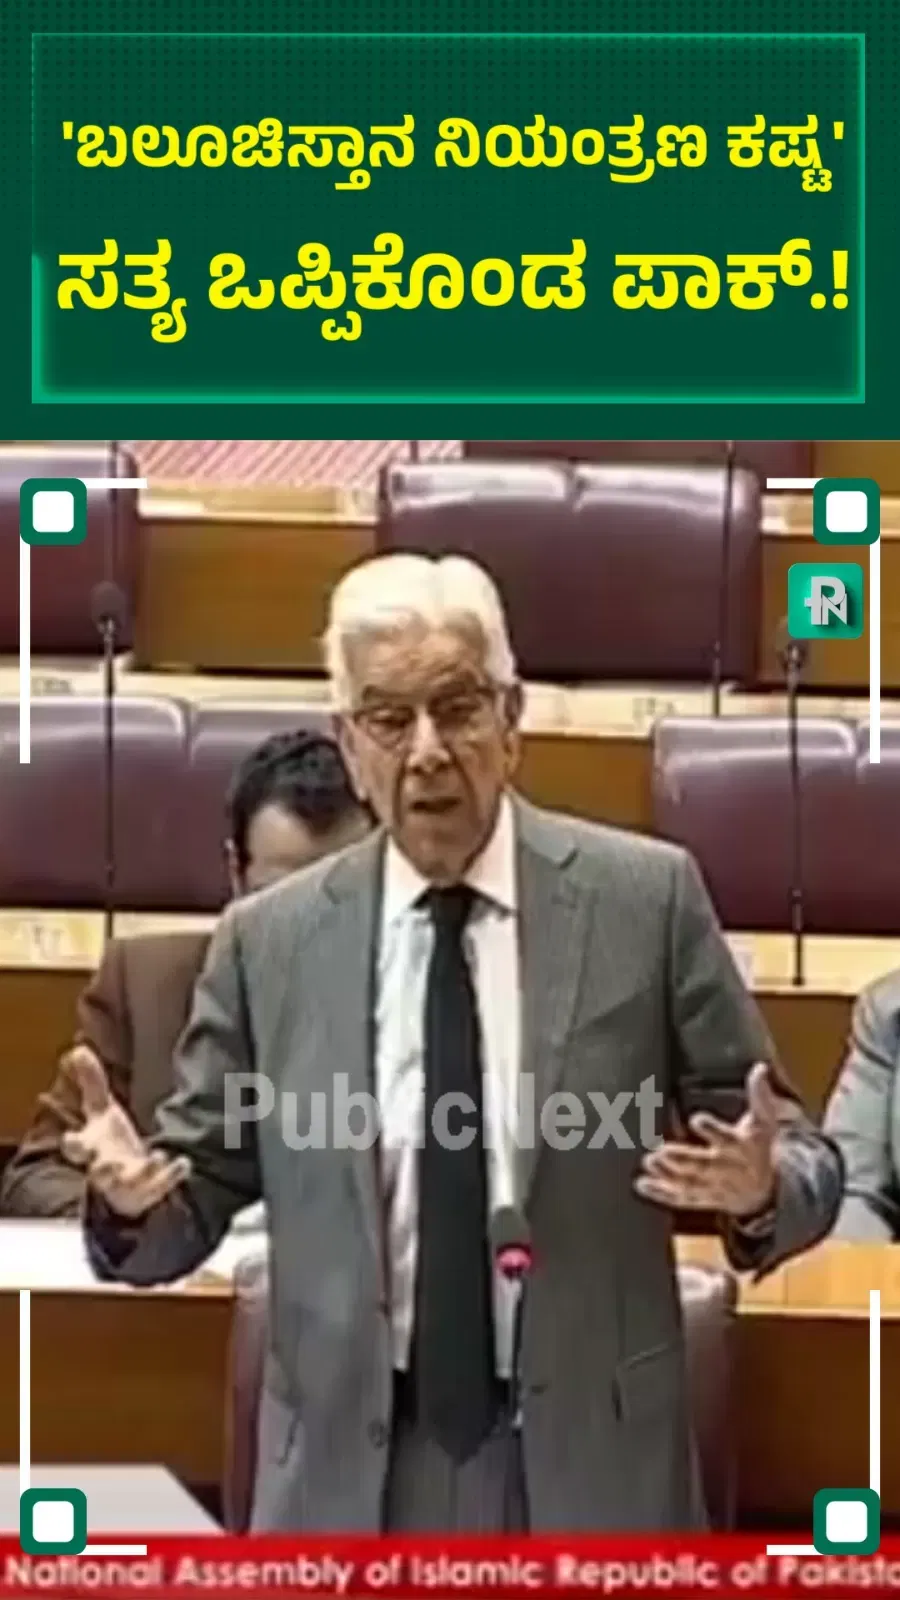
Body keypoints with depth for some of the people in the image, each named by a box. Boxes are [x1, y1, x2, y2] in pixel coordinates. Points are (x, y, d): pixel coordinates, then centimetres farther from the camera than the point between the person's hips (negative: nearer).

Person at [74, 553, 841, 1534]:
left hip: (590, 1456, -1)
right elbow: (201, 1186, 5)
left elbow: (794, 1158, 0)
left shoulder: (646, 896, -3)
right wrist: (133, 1198, -16)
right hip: (351, 1465, 1)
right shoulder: (270, 941, 1)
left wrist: (760, 1187, -22)